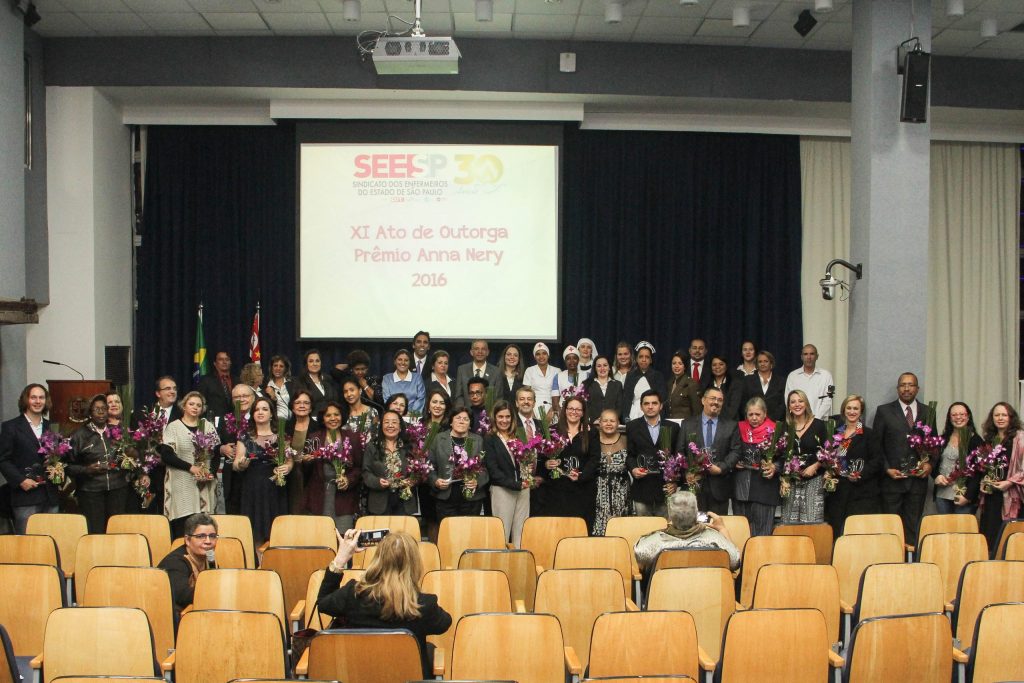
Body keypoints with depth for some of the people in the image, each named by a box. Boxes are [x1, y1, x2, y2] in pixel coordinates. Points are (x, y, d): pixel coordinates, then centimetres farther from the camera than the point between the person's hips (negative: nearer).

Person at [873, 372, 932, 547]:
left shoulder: (928, 412, 11)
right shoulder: (884, 411, 4)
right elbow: (876, 445, 2)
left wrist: (930, 464, -3)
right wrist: (887, 469, -8)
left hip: (918, 479, 2)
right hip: (892, 478, -2)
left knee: (913, 526, 4)